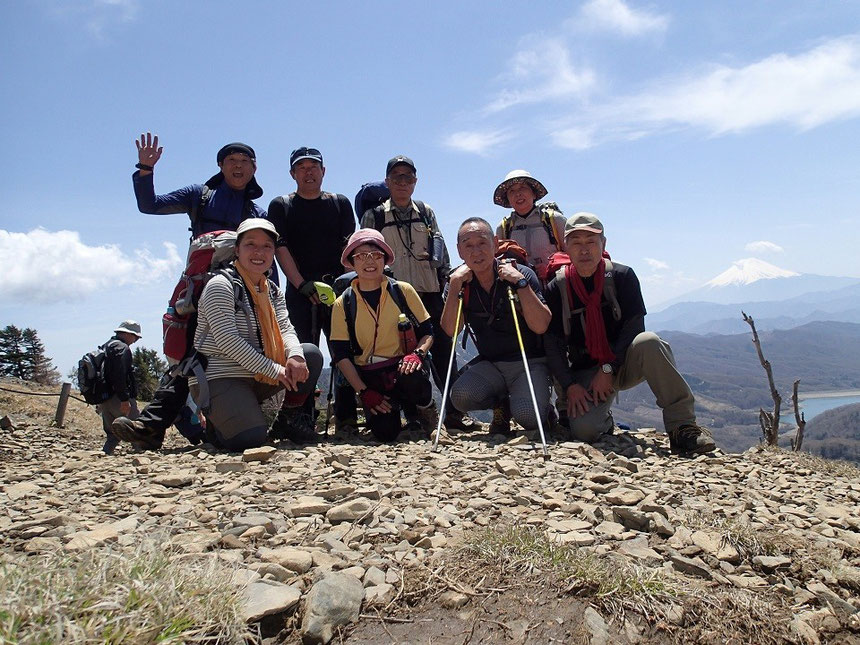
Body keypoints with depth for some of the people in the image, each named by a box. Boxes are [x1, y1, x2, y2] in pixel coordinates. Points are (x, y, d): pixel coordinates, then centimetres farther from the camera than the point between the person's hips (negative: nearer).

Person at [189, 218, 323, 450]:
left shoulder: (273, 291, 13)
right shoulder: (220, 285, -10)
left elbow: (285, 328, 0)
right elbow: (227, 340, -20)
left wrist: (295, 354, -24)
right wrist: (274, 370, -23)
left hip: (257, 378, 7)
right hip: (218, 378, -7)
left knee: (311, 354, -7)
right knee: (251, 438, -25)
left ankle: (291, 418, 8)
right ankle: (216, 420, 9)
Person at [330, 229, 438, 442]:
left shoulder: (403, 290, 1)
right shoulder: (343, 304, 2)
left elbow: (427, 332, 4)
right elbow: (341, 355, 1)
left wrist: (417, 353, -18)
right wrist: (363, 392, -9)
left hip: (403, 365, -1)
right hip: (369, 375, 1)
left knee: (412, 380, -37)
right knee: (385, 431, -20)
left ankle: (426, 407, 1)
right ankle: (392, 406, 19)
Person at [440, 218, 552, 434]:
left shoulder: (521, 274, -9)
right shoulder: (460, 282, 0)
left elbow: (540, 326, -19)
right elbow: (450, 330, -13)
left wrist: (521, 282, -24)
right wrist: (455, 284, -20)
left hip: (529, 362, -3)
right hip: (489, 364, 3)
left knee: (527, 416, -27)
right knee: (461, 396, -26)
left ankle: (545, 409, 11)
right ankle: (501, 402, 8)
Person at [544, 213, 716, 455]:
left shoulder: (622, 276, -4)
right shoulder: (557, 289, -3)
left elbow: (634, 326, -9)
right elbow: (553, 344, -3)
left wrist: (608, 369, -17)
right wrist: (569, 385, -14)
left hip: (625, 363, 0)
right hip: (586, 372, 0)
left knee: (648, 342, -34)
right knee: (584, 430, -26)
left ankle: (681, 426, -26)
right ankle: (604, 419, 13)